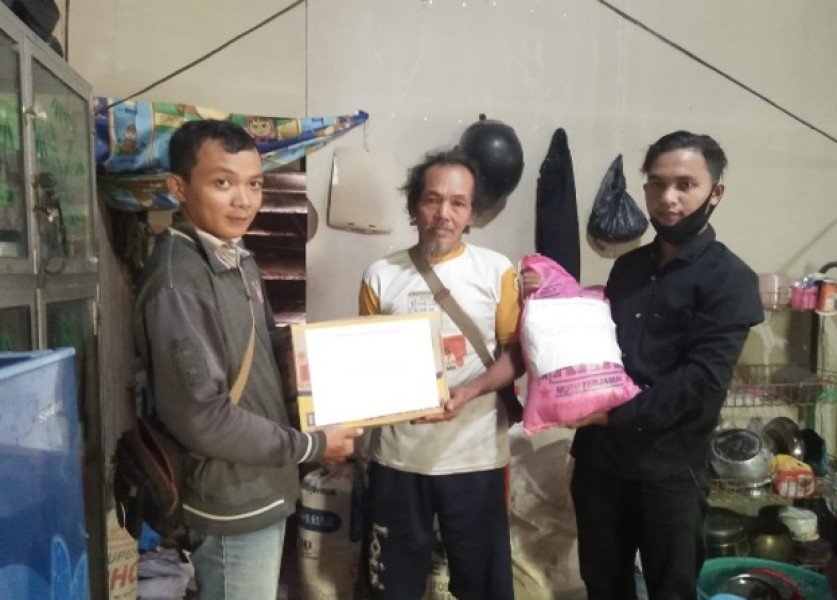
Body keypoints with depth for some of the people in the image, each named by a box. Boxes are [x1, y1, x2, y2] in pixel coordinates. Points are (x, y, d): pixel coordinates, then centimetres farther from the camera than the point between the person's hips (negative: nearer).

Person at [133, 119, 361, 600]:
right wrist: (311, 447, -17)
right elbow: (201, 418, -26)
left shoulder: (241, 259, 4)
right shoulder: (177, 282, -25)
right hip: (231, 503, -8)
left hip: (263, 488, 9)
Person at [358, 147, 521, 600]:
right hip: (397, 455, 1)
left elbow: (517, 353, -1)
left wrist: (467, 393, -18)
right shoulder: (381, 275, 1)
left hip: (474, 457, -1)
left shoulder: (496, 271, -2)